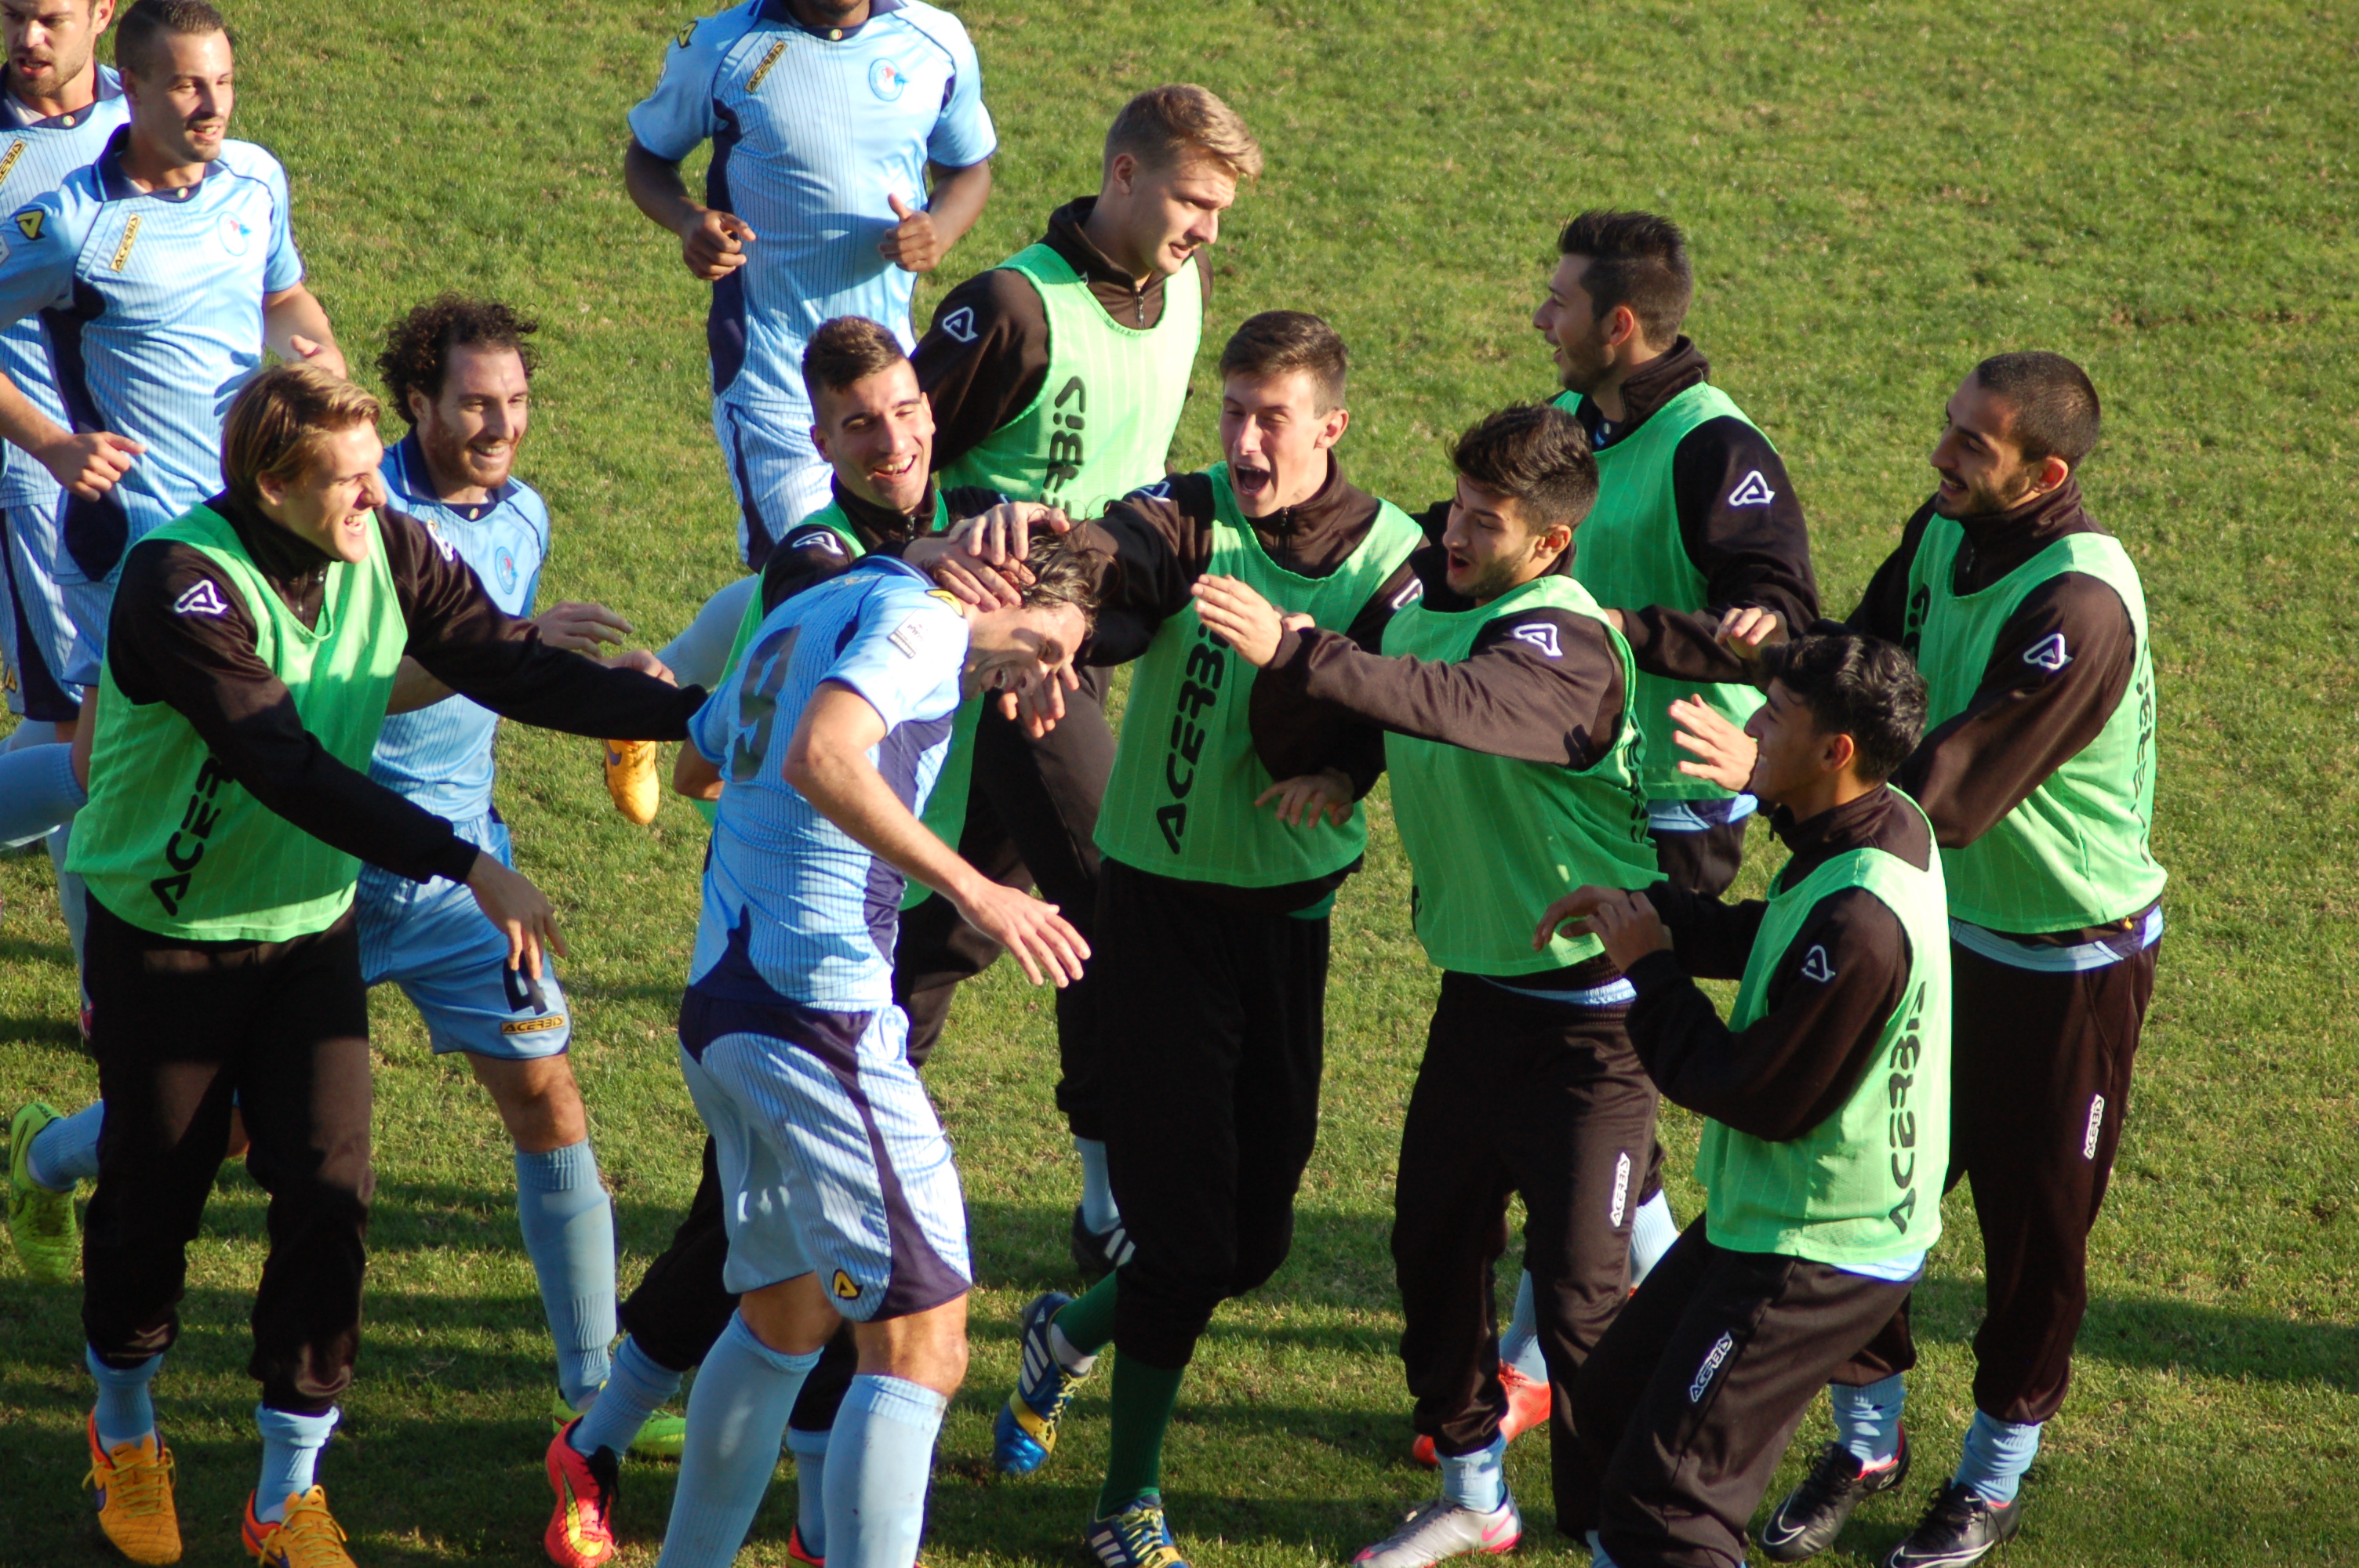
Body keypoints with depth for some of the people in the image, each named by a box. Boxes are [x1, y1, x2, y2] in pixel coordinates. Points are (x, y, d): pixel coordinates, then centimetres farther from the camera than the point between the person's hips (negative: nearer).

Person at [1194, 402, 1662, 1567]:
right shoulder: (1424, 592, 3)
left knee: (1579, 1284, -6)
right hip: (1477, 990, 8)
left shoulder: (1567, 647, -22)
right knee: (1434, 1241, 15)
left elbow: (1463, 706, -44)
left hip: (1587, 1012, -8)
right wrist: (1312, 762, -9)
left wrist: (1294, 652, -52)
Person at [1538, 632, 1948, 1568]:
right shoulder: (1882, 834, -1)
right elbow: (1772, 943, 18)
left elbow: (1763, 1097, -25)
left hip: (1813, 1261, -10)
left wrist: (1651, 973, -13)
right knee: (1612, 1400, 24)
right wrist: (1651, 916, 4)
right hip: (1765, 1220, 10)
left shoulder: (1860, 917, -31)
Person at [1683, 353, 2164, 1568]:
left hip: (2067, 960, -7)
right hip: (1940, 921, 7)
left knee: (2034, 1226, 9)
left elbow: (1954, 784, -33)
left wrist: (1773, 770, -40)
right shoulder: (1942, 536, -4)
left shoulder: (2080, 606, -29)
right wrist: (1788, 647, -21)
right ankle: (1865, 1441, 29)